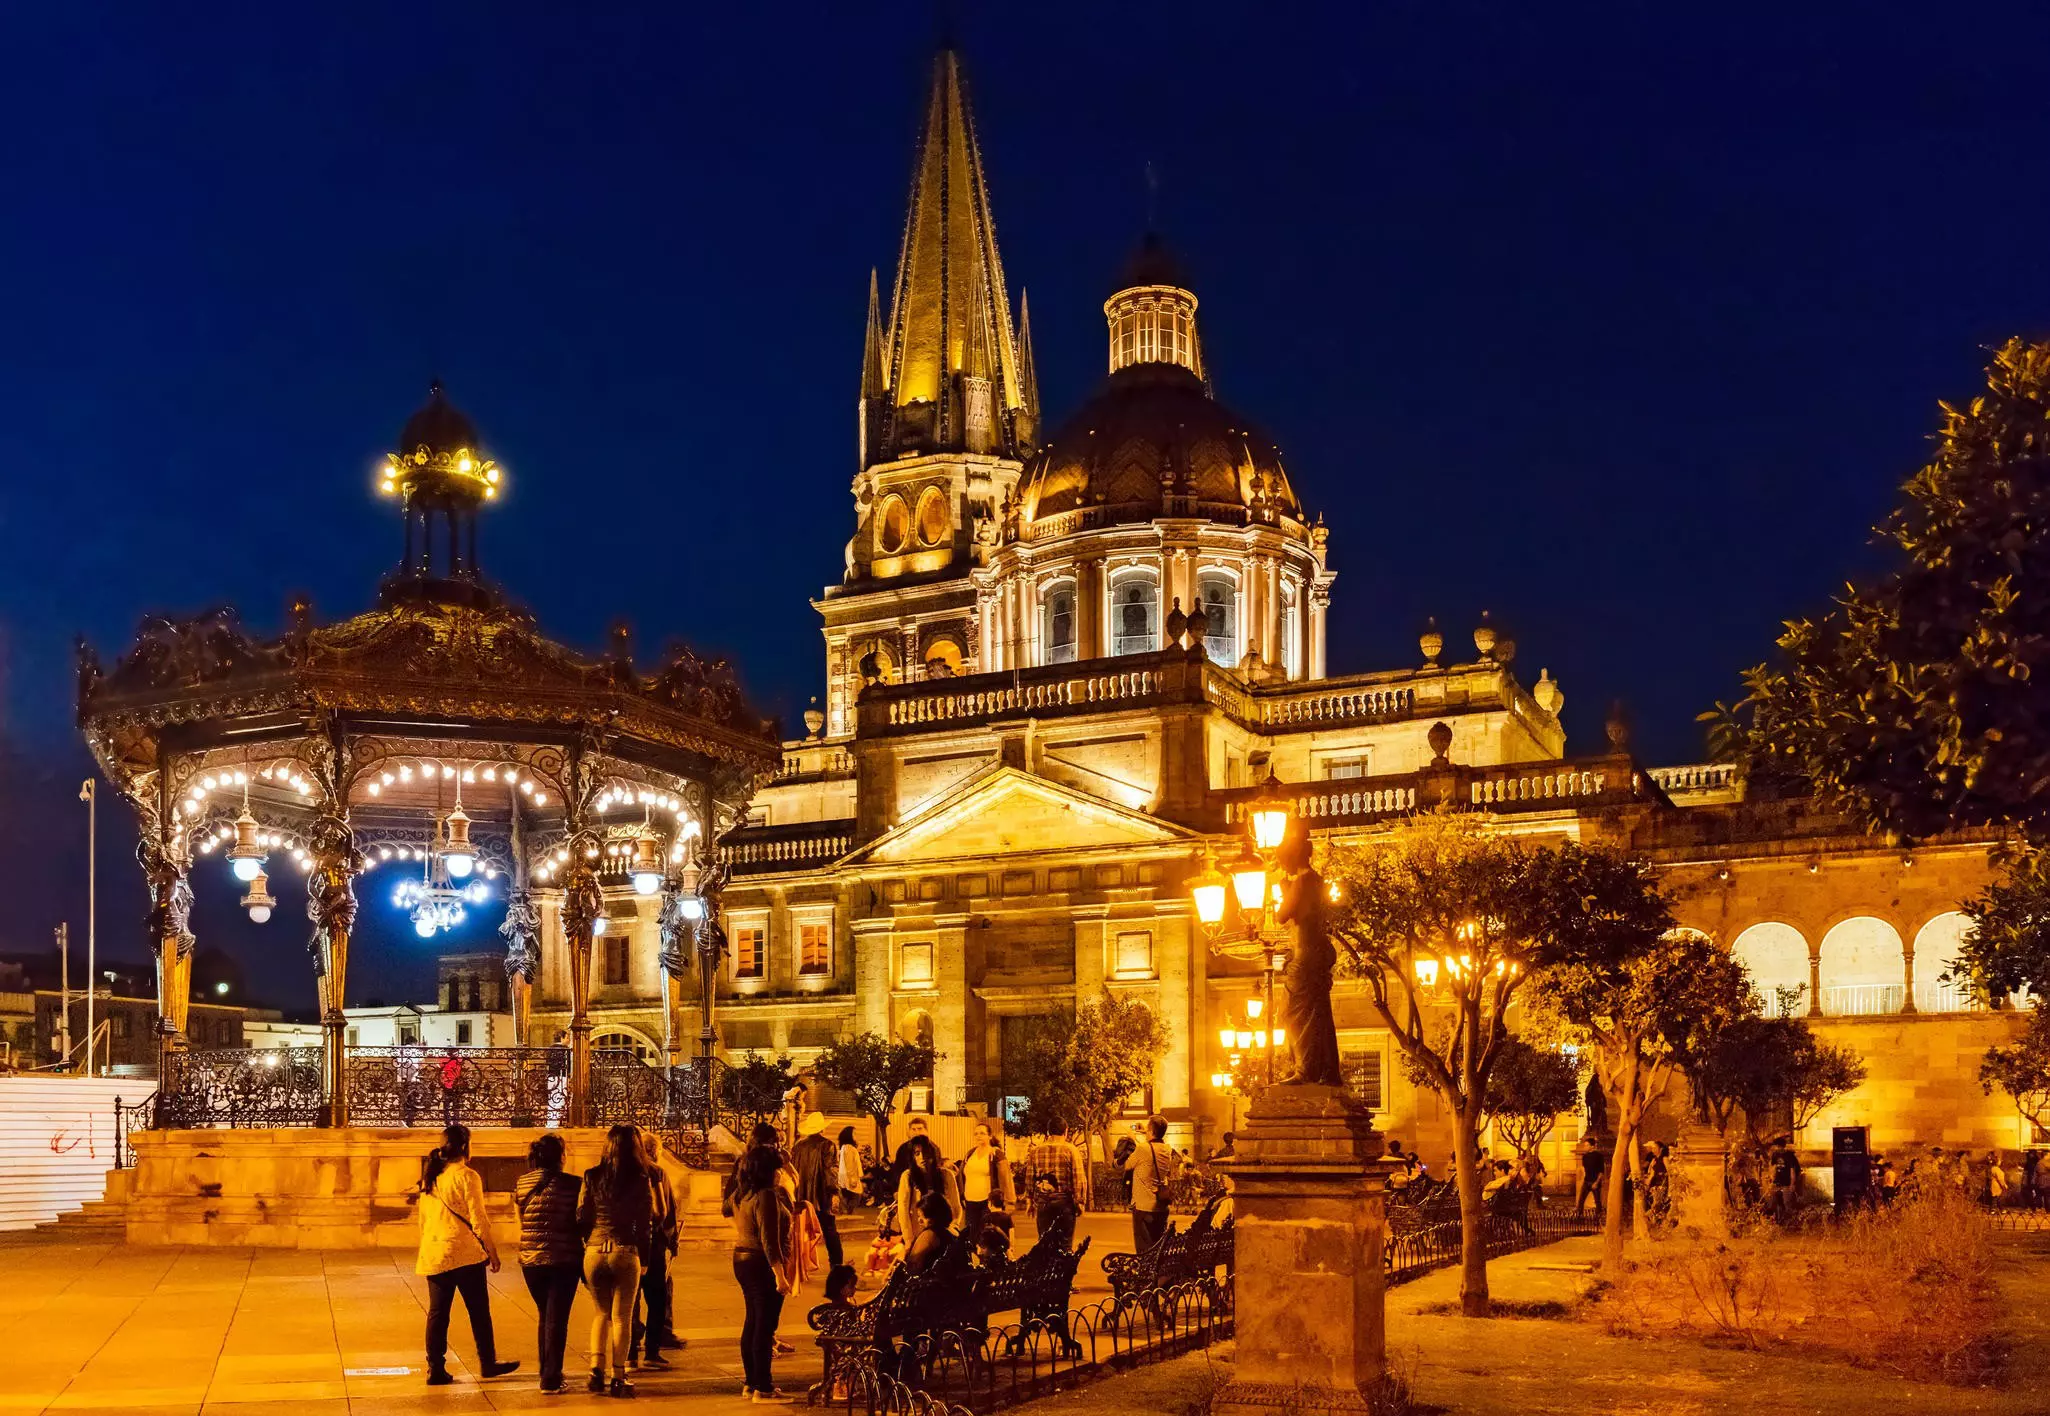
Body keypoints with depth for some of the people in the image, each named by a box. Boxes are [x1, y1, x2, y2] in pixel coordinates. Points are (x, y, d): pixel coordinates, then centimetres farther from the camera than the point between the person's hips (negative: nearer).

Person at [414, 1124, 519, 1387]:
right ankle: (487, 1363, 14)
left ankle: (435, 1369, 8)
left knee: (437, 1313, 9)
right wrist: (492, 1251, -5)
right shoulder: (466, 1176, -11)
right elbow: (478, 1219, -12)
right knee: (478, 1311, 6)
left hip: (433, 1254, 6)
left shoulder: (429, 1178, 9)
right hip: (465, 1254, -6)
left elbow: (423, 1219, 15)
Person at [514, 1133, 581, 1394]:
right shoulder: (572, 1185, -10)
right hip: (564, 1259, -4)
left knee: (544, 1316, 20)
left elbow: (521, 1222, 10)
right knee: (557, 1318, 2)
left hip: (531, 1259, 4)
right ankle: (551, 1377, -2)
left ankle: (546, 1371, 28)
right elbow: (581, 1223, -5)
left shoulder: (520, 1185, 1)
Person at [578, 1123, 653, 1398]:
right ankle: (618, 1379, 7)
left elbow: (581, 1218, 3)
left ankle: (596, 1369, 8)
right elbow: (645, 1224, -1)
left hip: (594, 1252, 2)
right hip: (625, 1252, -2)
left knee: (601, 1312, 19)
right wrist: (644, 1259, 9)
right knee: (622, 1317, 7)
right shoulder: (641, 1180, -4)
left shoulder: (592, 1177, 2)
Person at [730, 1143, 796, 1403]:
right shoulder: (766, 1196, -19)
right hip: (763, 1265, -10)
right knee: (765, 1326, -4)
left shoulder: (740, 1195, 9)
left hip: (742, 1261, 10)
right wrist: (779, 1275, -26)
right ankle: (763, 1389, -1)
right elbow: (769, 1240, -25)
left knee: (752, 1321, 16)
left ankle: (751, 1383, 22)